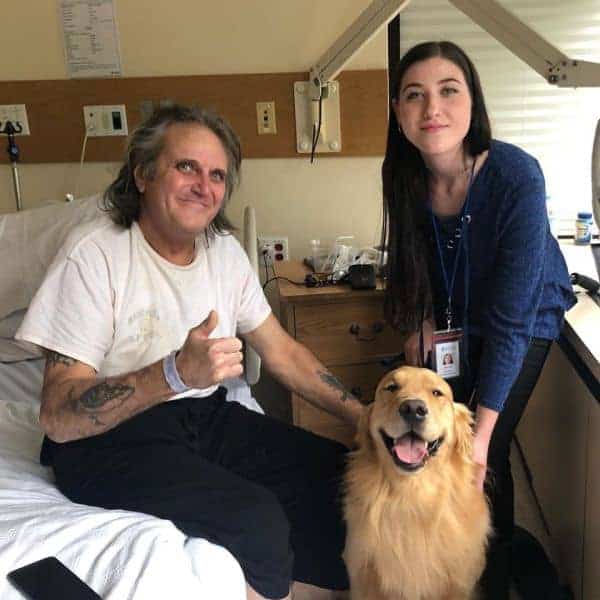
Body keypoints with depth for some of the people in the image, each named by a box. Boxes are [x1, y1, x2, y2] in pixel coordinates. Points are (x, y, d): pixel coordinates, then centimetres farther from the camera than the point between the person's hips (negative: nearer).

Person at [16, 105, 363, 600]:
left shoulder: (225, 250, 3)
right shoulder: (94, 256, -16)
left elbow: (282, 352, 10)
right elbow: (57, 418, -21)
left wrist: (365, 417, 2)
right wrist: (176, 372, -36)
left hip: (207, 417, 6)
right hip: (109, 438, -6)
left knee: (344, 475, -6)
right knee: (258, 518, -28)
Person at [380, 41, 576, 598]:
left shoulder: (516, 176, -32)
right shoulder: (404, 175, -18)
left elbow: (510, 316, -31)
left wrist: (481, 431, -29)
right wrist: (419, 323, -10)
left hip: (526, 320, -4)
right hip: (452, 317, 4)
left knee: (485, 455, -7)